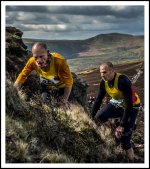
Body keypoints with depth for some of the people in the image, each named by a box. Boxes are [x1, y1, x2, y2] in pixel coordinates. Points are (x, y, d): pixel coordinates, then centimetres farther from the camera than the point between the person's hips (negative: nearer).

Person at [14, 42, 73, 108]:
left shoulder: (59, 61, -42)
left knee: (63, 104, -2)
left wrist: (65, 100, -32)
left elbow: (69, 82, -34)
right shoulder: (32, 61, -32)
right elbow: (21, 77, -21)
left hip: (61, 85, -2)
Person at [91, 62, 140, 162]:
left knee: (124, 137, -12)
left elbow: (129, 104, -33)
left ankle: (131, 159, 10)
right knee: (99, 117, -23)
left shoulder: (123, 81, -32)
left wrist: (122, 125, -31)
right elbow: (98, 100, -3)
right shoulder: (104, 82, -12)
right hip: (116, 104, 5)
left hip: (131, 107, -5)